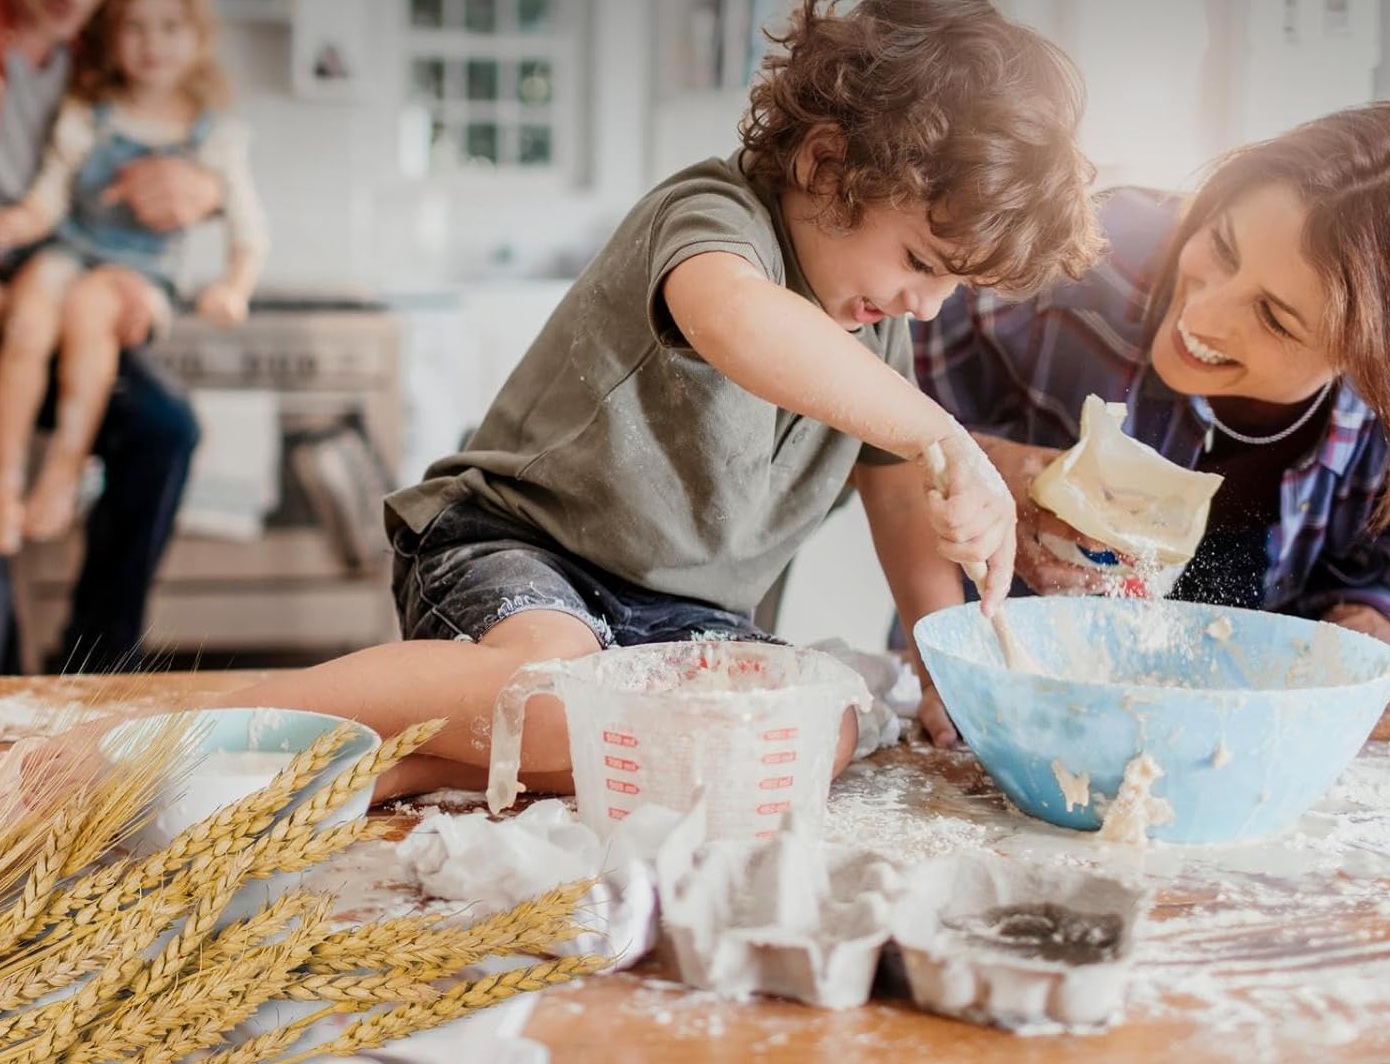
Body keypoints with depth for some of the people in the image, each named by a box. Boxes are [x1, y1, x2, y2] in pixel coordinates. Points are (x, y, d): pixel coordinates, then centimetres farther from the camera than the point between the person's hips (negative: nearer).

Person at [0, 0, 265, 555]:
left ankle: (64, 469, -27)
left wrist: (233, 288, -16)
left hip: (143, 274, -1)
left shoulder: (216, 138, 2)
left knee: (87, 301, -35)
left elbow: (249, 236, 3)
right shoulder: (84, 119, 5)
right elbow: (47, 201, 4)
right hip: (67, 253, 2)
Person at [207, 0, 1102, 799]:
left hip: (684, 607, 8)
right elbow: (738, 321, -44)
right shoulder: (713, 215, -18)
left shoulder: (881, 328, 9)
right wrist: (946, 440, -43)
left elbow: (901, 501, 20)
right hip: (513, 545, -8)